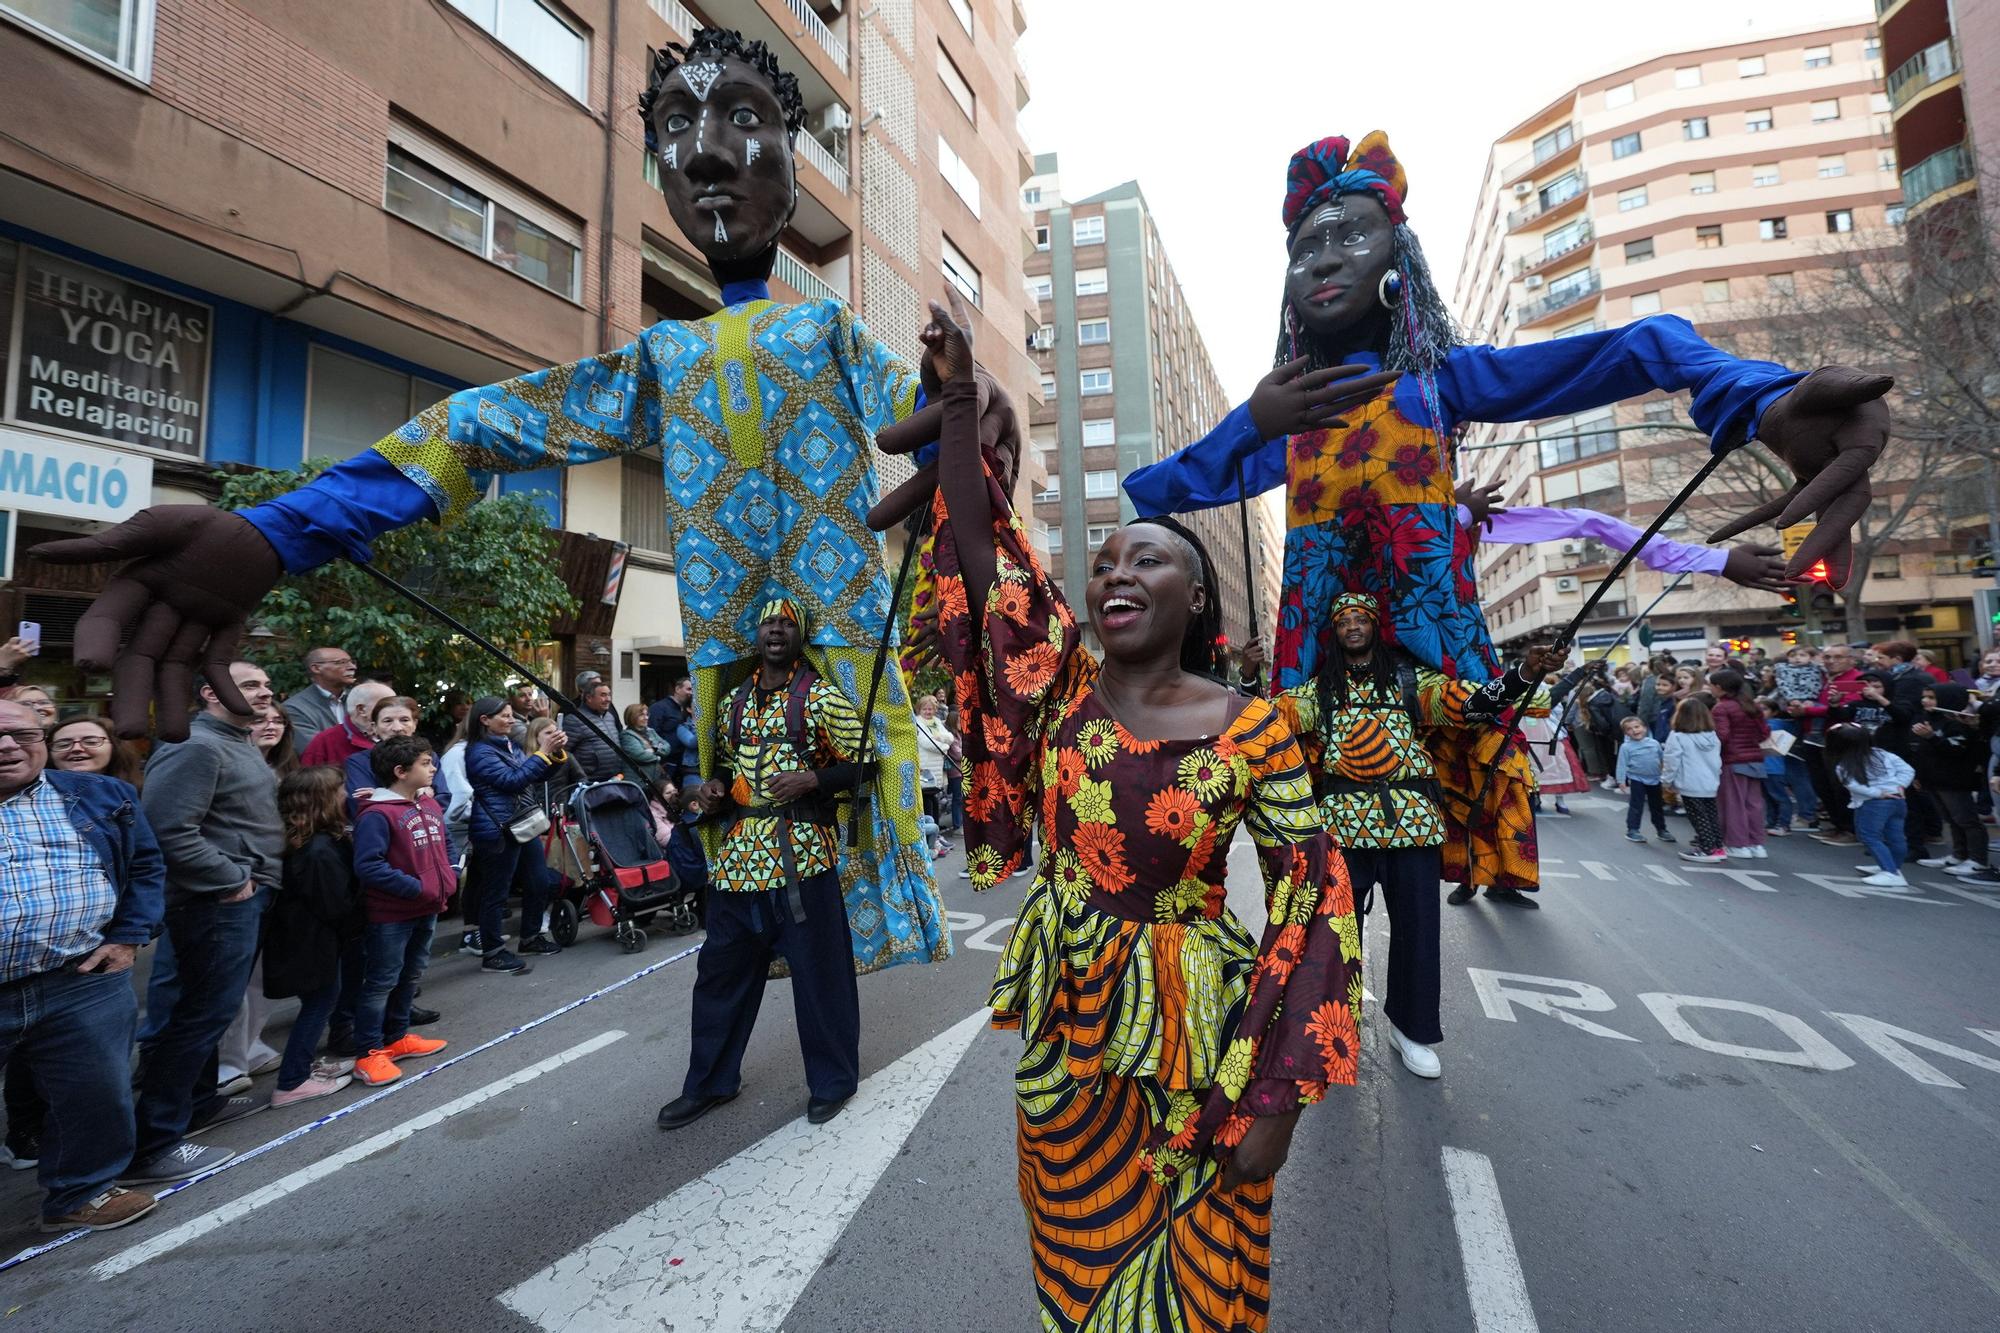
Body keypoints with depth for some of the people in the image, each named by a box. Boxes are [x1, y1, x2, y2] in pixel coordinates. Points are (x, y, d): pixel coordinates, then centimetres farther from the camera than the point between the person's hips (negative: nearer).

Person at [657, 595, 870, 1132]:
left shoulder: (822, 696, -3)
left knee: (819, 971, 4)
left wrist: (811, 779, -20)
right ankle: (710, 1082, 33)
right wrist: (714, 789, 6)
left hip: (801, 853, -5)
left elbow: (860, 766, -5)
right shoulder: (735, 700, 15)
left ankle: (831, 1080, 25)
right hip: (738, 853, 6)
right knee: (721, 970, 14)